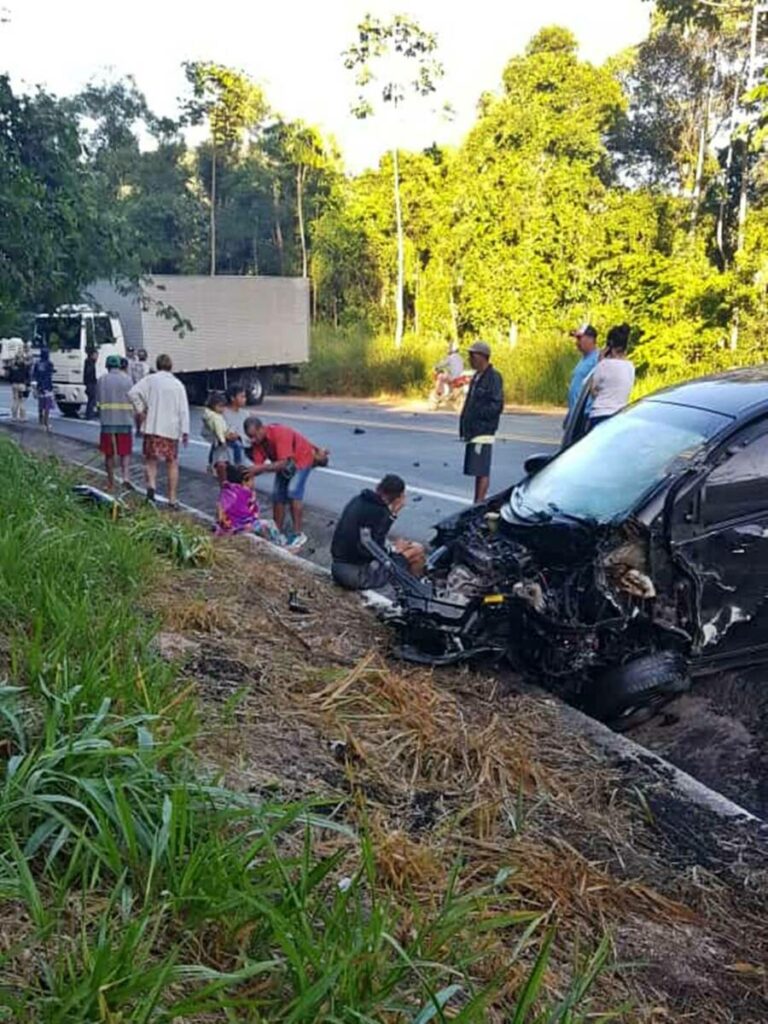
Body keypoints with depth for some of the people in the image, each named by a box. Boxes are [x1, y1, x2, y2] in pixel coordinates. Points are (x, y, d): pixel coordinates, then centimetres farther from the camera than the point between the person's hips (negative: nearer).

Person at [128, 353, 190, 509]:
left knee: (151, 459, 11)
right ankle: (172, 499, 9)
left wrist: (140, 410, -1)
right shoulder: (178, 384, 4)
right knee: (172, 463, 9)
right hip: (172, 429, 1)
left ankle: (151, 484, -16)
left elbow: (133, 392, -13)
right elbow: (183, 410, 1)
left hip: (153, 427, -1)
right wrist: (185, 431, 2)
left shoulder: (150, 379, 0)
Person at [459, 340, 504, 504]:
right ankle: (477, 504, 20)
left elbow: (497, 405, -18)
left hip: (483, 431, -9)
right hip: (472, 431, 9)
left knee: (482, 471, -8)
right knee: (478, 471, 13)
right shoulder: (477, 377, 17)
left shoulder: (493, 377, -10)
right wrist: (464, 425, 13)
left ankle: (479, 504, -7)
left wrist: (478, 414, -16)